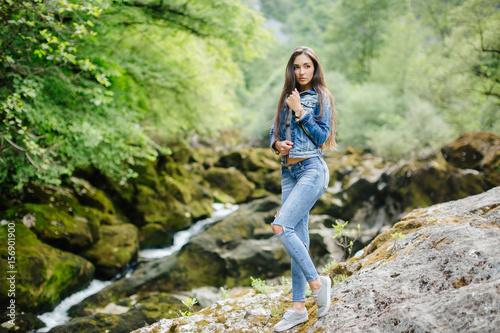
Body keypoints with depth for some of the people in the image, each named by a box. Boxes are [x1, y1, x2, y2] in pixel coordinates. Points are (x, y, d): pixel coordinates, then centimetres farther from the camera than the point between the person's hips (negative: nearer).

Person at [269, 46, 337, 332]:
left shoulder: (321, 97, -1)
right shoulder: (288, 98, 17)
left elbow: (322, 136, -10)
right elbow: (275, 132, 18)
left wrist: (300, 112, -11)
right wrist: (278, 144, -3)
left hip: (311, 169, -6)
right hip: (289, 171, 7)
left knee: (281, 227, -22)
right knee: (298, 238, 5)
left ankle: (317, 282, -6)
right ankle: (299, 308, 10)